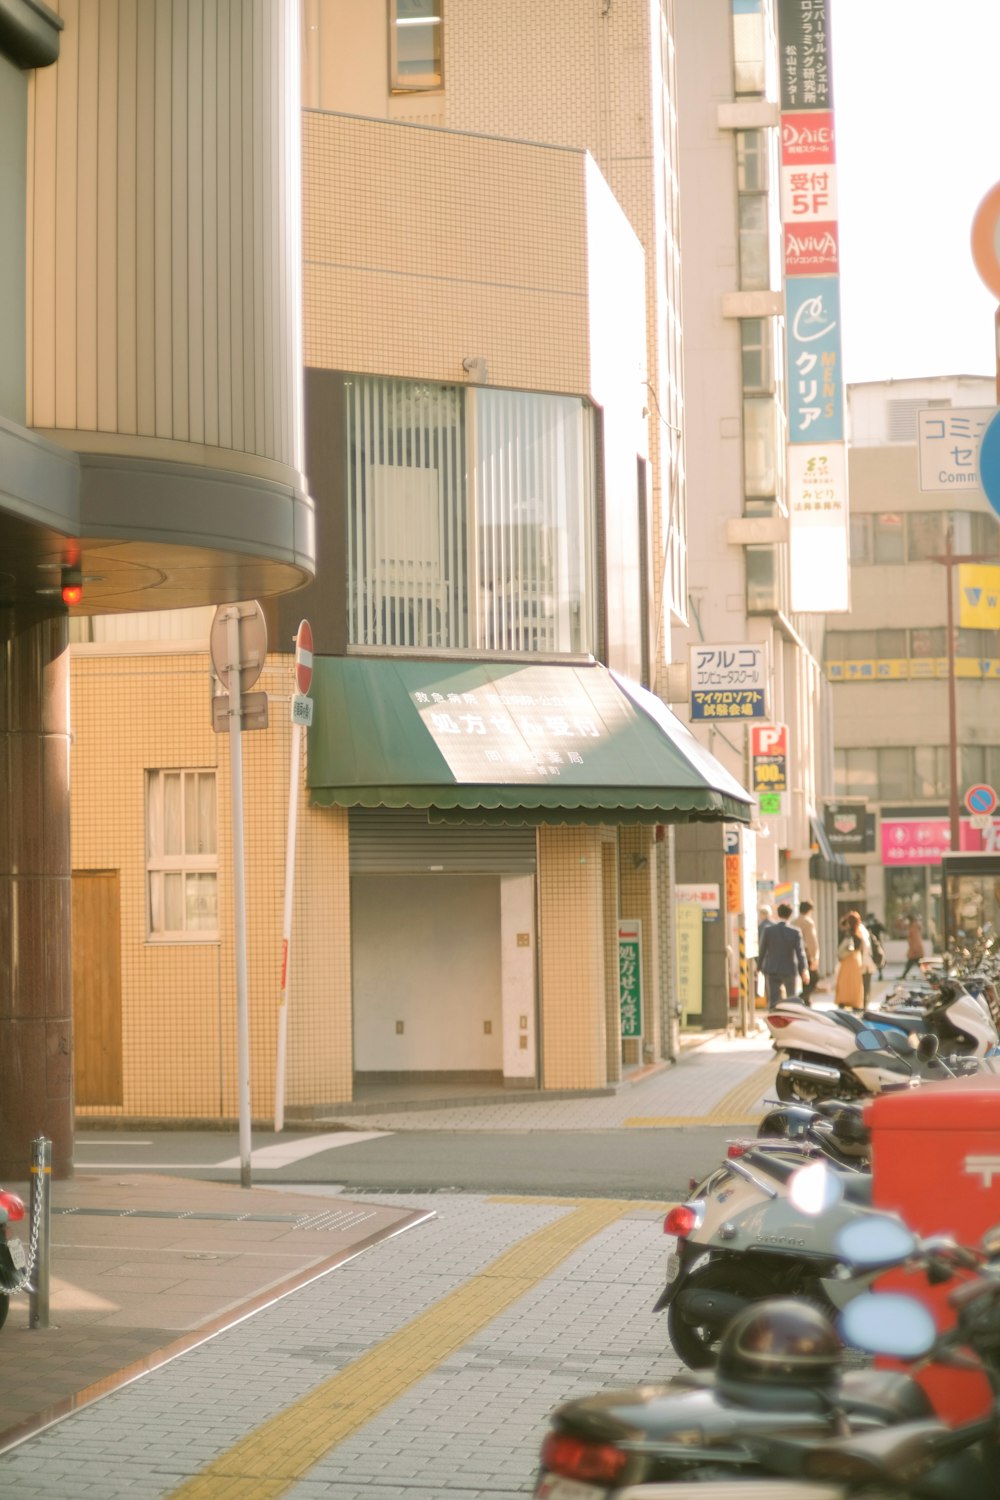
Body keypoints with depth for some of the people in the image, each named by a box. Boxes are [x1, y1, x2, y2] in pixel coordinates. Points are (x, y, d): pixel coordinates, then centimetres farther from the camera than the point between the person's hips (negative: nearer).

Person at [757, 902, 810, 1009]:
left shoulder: (768, 929, -7)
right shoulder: (795, 932, -10)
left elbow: (762, 951, -1)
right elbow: (800, 952, -9)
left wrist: (759, 967, 10)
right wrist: (804, 969, 0)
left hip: (771, 971, 0)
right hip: (790, 970, 0)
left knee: (773, 1001, -1)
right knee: (792, 1000, 19)